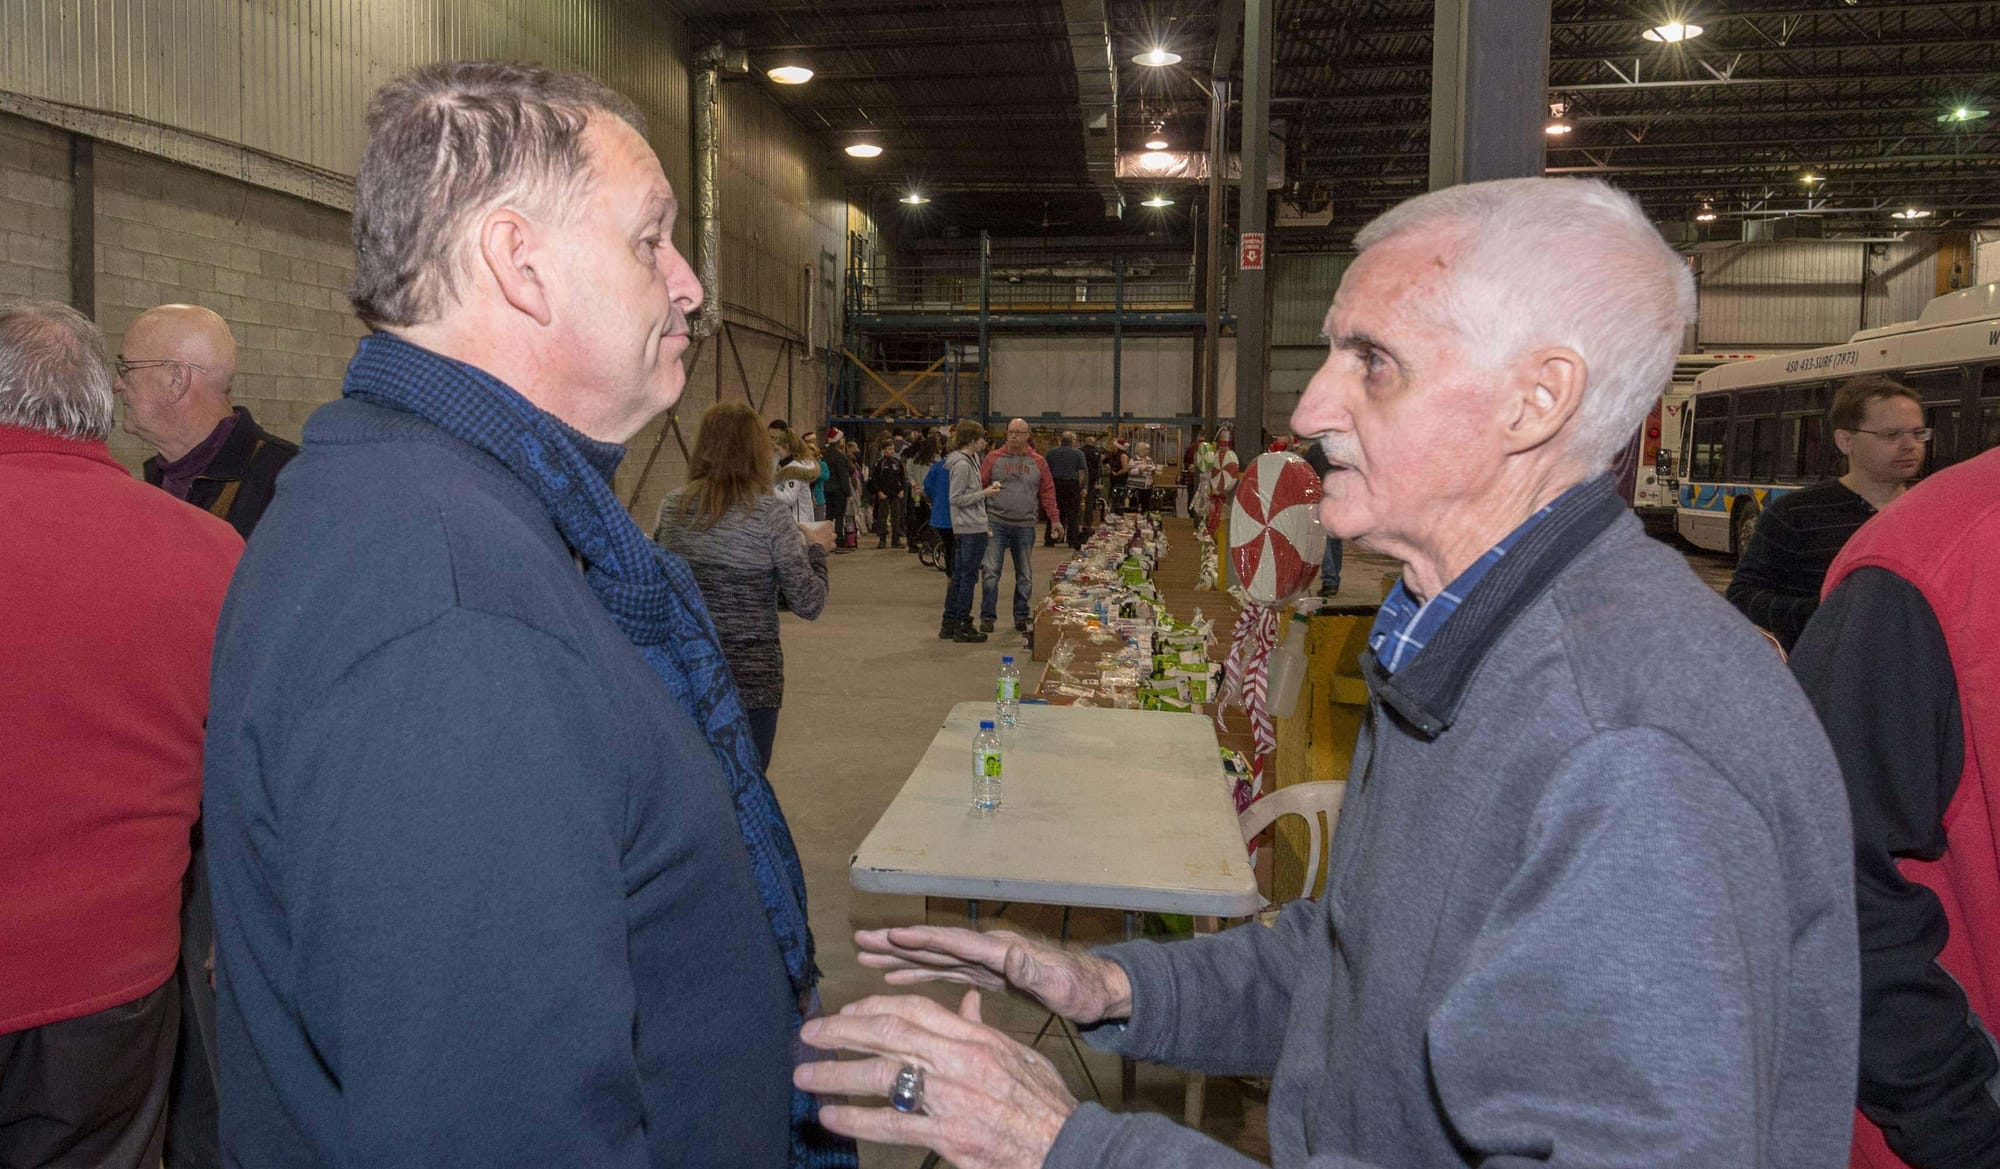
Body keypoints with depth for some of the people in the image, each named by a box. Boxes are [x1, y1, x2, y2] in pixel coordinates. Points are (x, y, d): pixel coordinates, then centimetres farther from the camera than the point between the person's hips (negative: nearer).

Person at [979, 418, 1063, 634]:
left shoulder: (1038, 462, 7)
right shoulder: (994, 458, 3)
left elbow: (1048, 492, 9)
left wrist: (1055, 519, 4)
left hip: (1025, 526, 2)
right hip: (996, 524, -2)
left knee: (1025, 576, 9)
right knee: (990, 572, -5)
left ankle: (1021, 617, 20)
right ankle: (987, 617, 4)